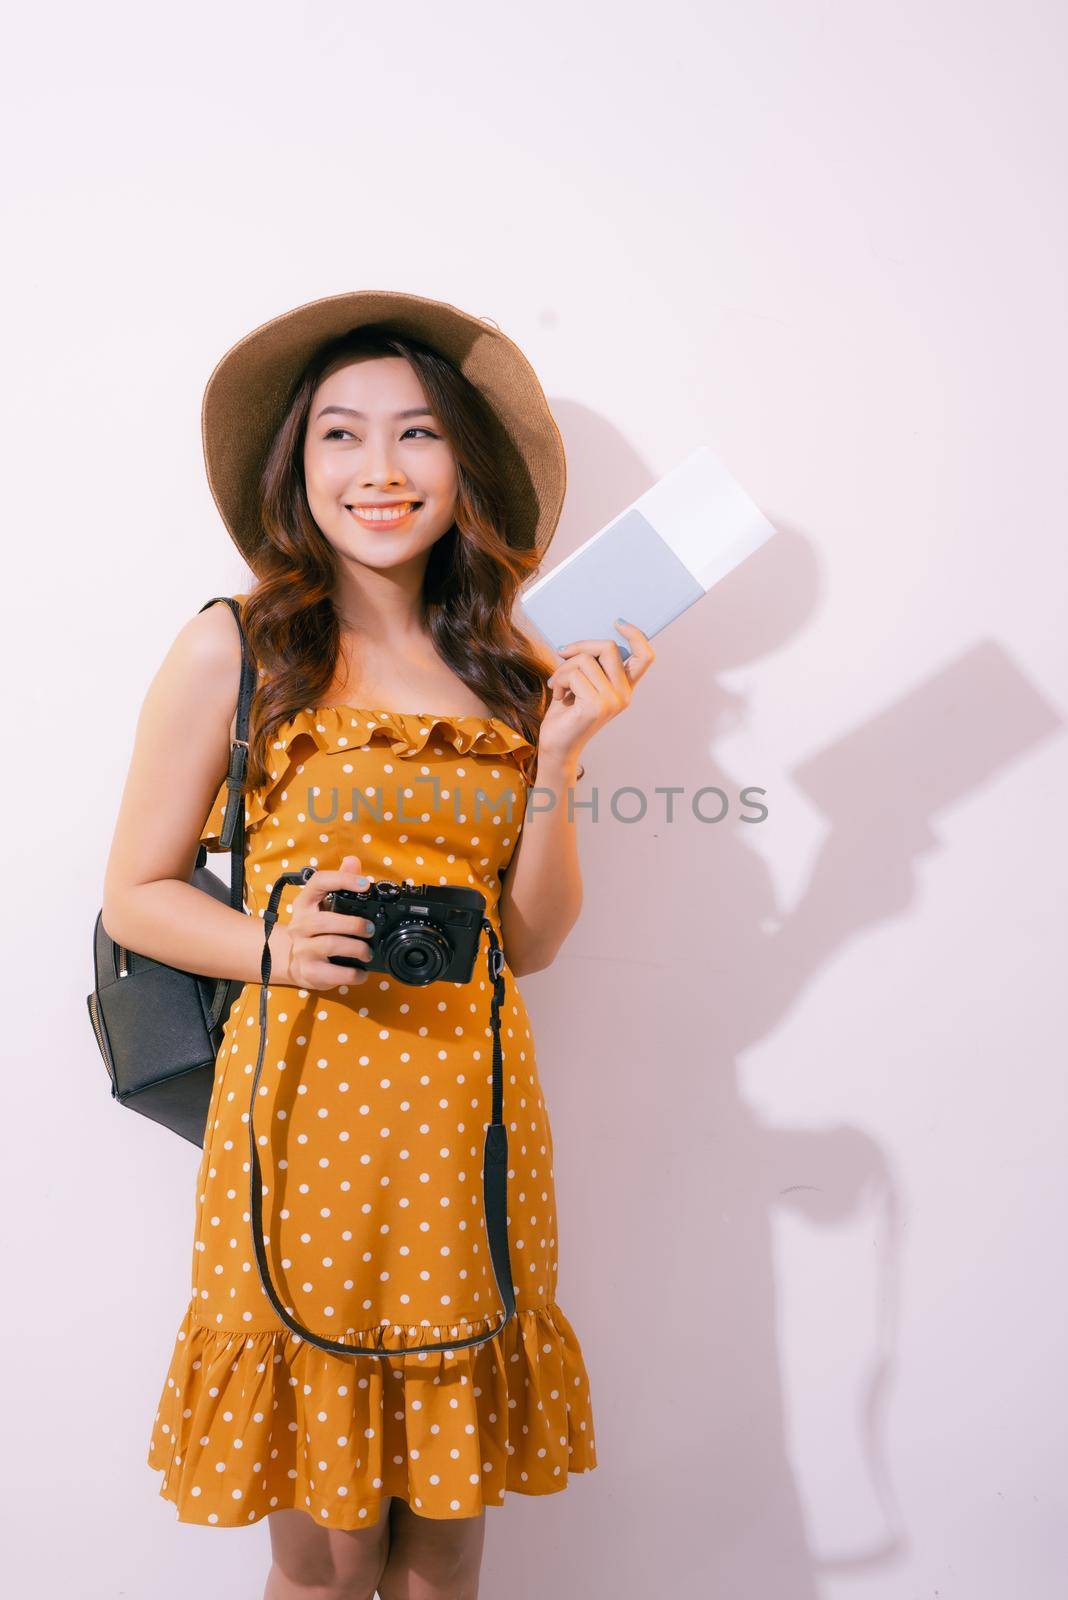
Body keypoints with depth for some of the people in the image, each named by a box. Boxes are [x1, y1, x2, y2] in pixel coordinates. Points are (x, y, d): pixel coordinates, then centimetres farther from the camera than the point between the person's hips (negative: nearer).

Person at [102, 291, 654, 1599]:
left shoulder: (507, 669, 9)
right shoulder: (232, 649, -2)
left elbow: (534, 940, 9)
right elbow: (136, 894, 1)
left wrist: (560, 756, -4)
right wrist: (278, 944, -17)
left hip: (473, 1117, 4)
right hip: (307, 1113, -3)